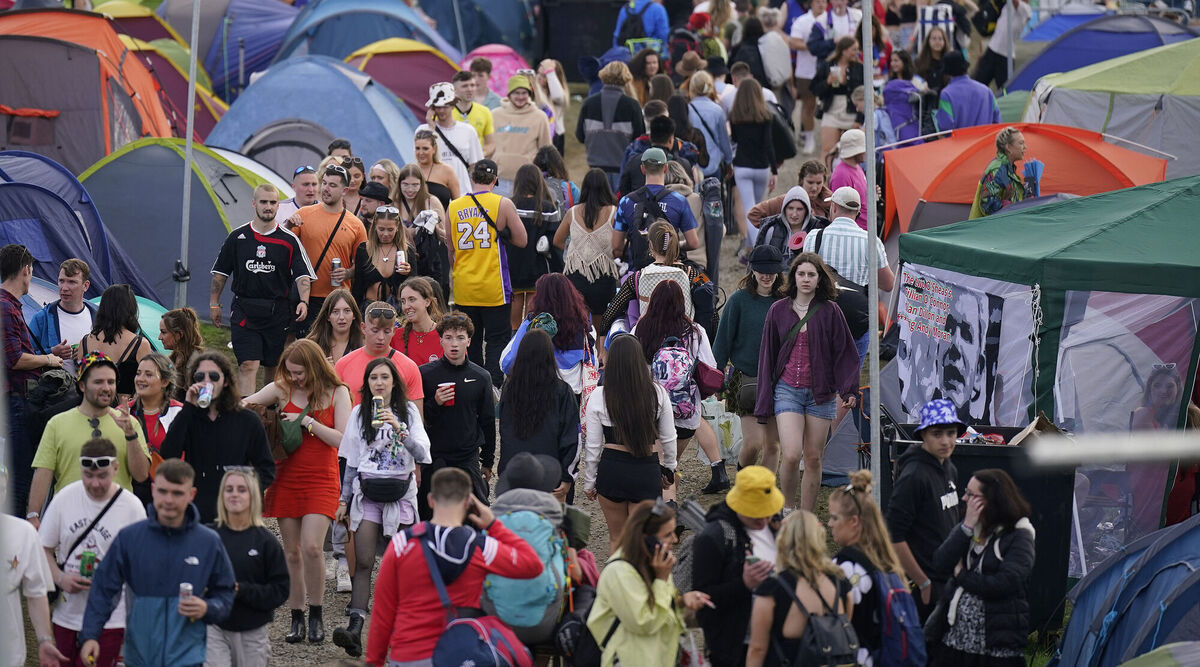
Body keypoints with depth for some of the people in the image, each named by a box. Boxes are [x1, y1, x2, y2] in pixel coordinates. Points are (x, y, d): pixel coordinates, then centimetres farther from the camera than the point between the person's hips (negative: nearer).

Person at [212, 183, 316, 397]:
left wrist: (303, 301, -19)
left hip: (278, 312, 1)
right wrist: (214, 304, 8)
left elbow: (303, 275, -3)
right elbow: (220, 273, 12)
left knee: (273, 367, 8)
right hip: (244, 311, -1)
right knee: (248, 366, -12)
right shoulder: (237, 237, 5)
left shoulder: (289, 241, 2)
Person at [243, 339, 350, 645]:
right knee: (292, 551, 5)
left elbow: (342, 439, -9)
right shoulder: (282, 389, 4)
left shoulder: (337, 392, -2)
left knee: (311, 547, -16)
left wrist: (307, 420, -14)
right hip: (287, 479, 3)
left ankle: (316, 616, 0)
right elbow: (244, 404, -1)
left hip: (321, 480, -3)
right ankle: (296, 618, 13)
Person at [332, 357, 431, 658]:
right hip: (367, 493, 1)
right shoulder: (359, 413, 8)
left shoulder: (408, 411, 3)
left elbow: (421, 454, -8)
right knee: (363, 563, -10)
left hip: (400, 493, -1)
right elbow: (352, 461, 14)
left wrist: (399, 428, -21)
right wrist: (344, 499, 13)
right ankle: (355, 628, -21)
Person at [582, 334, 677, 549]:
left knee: (617, 539, 18)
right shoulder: (658, 393, -4)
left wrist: (589, 481, 10)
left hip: (612, 470, 0)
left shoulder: (599, 397, -7)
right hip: (648, 471, 0)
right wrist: (669, 468, 24)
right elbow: (668, 439, 7)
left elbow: (592, 445, -2)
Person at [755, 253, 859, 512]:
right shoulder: (778, 311, 5)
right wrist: (764, 401, 7)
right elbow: (767, 355, 10)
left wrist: (848, 389, -10)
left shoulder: (829, 311, 1)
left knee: (813, 459, 4)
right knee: (791, 456, -15)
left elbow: (845, 352, 3)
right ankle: (787, 509, 6)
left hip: (820, 392, 0)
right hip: (787, 390, 0)